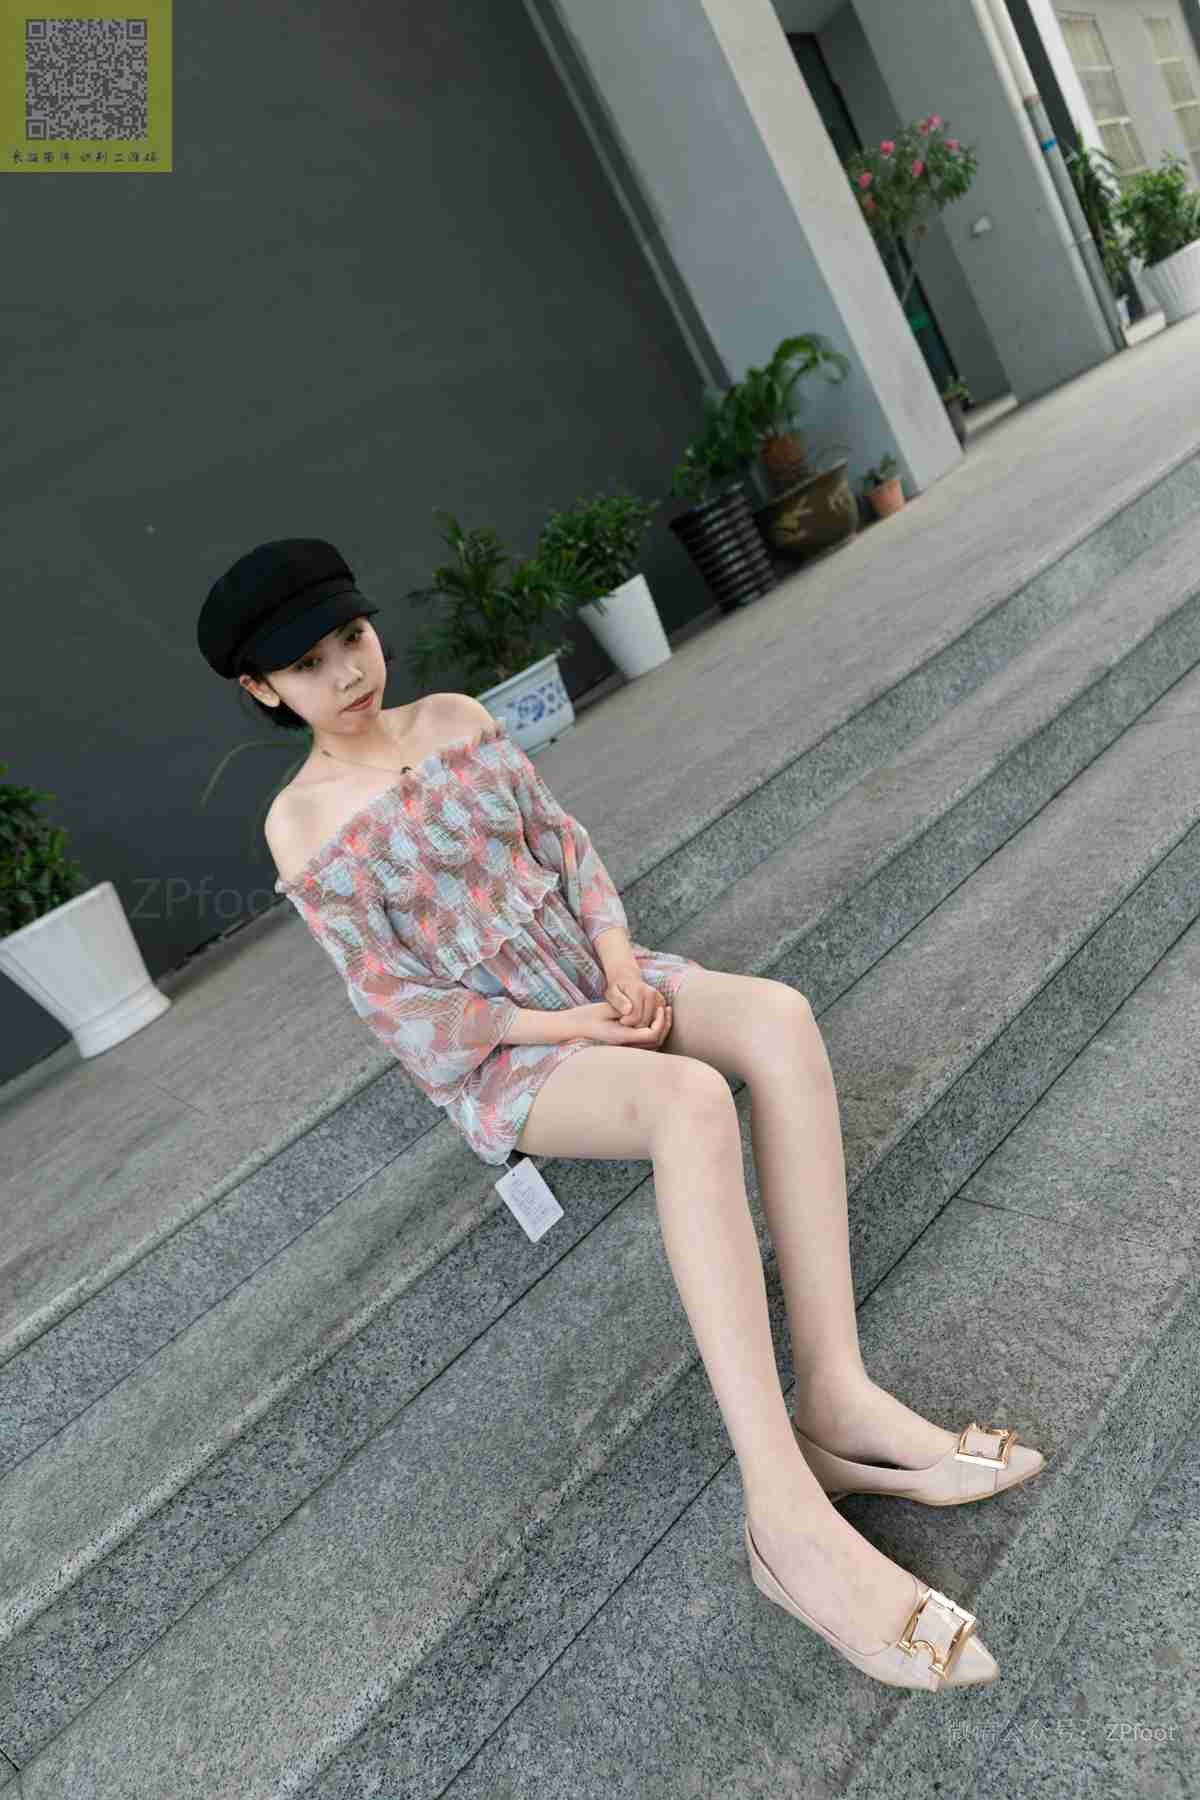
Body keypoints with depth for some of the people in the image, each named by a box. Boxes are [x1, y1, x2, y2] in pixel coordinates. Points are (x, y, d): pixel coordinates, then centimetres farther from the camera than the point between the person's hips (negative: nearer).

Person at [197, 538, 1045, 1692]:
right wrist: (562, 1026, -18)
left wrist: (620, 959, -10)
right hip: (494, 1058, -5)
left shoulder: (457, 719, 7)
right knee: (692, 1099, -36)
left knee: (781, 1018, -26)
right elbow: (396, 1006, -10)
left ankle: (833, 1394, -25)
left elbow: (564, 845, 8)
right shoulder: (303, 829, -7)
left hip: (592, 977, 5)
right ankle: (787, 1509, -34)